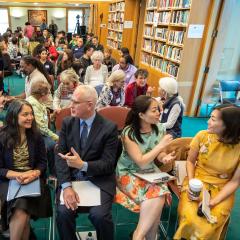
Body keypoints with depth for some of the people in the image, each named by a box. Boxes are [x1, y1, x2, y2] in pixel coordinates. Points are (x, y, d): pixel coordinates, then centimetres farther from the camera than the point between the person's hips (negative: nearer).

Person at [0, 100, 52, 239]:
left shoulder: (36, 136, 3)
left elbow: (42, 162, 5)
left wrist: (34, 173, -17)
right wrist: (16, 175, -20)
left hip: (33, 179, 1)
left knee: (22, 210, -27)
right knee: (21, 210, -28)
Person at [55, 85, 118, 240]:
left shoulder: (109, 127, -8)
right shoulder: (67, 123, 2)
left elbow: (108, 164, -9)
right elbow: (61, 156, -2)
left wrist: (83, 165, -25)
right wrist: (66, 186, -16)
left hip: (99, 181, -2)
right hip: (72, 179, 3)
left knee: (100, 215, -23)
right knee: (63, 212, -20)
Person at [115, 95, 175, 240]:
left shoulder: (160, 129, -4)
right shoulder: (129, 133, -19)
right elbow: (141, 162, -23)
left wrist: (164, 157, -13)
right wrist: (162, 145, -23)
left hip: (151, 171, 5)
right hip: (129, 173, -4)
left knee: (159, 196, -23)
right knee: (155, 197, -25)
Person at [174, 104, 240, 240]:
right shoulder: (202, 136, -8)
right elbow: (190, 161, 4)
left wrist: (213, 202, -17)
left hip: (222, 189, 0)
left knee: (210, 224, -23)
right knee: (188, 219, -22)